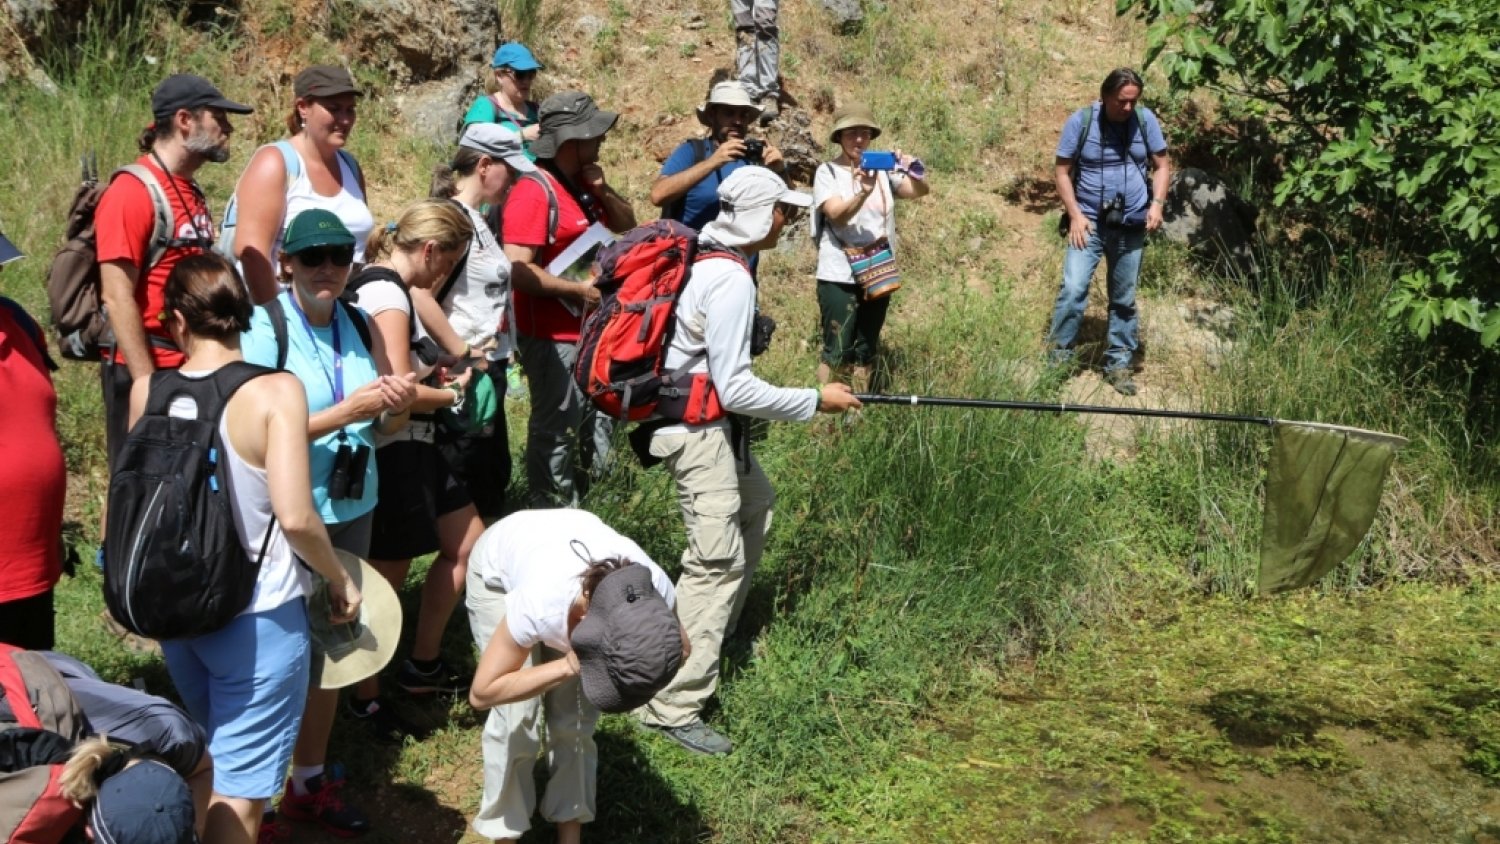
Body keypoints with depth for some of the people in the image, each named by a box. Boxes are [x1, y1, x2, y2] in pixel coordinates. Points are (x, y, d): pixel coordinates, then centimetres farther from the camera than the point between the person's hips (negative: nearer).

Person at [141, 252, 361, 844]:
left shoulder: (147, 393, -4)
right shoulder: (276, 391, -17)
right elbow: (294, 516, -23)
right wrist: (340, 580, -7)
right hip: (258, 618, -5)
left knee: (212, 761, 27)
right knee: (240, 790, 5)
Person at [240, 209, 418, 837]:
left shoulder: (358, 325, 3)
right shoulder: (264, 329, -13)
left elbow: (385, 428, 11)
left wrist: (398, 404, -12)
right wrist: (344, 412, -24)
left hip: (352, 509, 5)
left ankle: (312, 778, 30)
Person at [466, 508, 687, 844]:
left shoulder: (656, 590, -36)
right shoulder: (541, 607, -46)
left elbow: (681, 648, -11)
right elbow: (483, 691, -30)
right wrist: (568, 667, -40)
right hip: (499, 570, -3)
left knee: (574, 719, 0)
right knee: (516, 721, -9)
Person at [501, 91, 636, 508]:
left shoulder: (585, 182, 9)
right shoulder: (534, 192, -19)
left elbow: (627, 224, 15)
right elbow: (518, 270, -26)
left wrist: (602, 191, -3)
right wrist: (580, 290, -21)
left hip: (592, 329, 9)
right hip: (553, 336, -9)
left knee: (600, 414, 21)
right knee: (556, 429, 1)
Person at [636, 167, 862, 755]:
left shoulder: (708, 257, 7)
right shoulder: (731, 279, -22)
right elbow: (735, 388, -24)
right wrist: (816, 401, -15)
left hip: (710, 422, 11)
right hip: (697, 429, -11)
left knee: (755, 505, 28)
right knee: (718, 558, -12)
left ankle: (720, 631, 41)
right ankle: (674, 706, -11)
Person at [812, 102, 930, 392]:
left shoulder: (884, 169, 5)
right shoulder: (828, 172, -3)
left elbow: (920, 191, -8)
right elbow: (837, 214, -18)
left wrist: (914, 174, -30)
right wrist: (863, 193, -36)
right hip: (839, 275, -4)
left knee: (866, 351, 11)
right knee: (837, 351, -6)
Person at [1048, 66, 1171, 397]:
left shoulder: (1145, 119, -2)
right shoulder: (1081, 121, -8)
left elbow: (1162, 165, 7)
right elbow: (1062, 171, -4)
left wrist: (1156, 203, -9)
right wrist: (1075, 215, -13)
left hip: (1132, 225, 3)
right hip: (1089, 222, -2)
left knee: (1124, 299, 10)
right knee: (1073, 289, -16)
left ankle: (1119, 364, 21)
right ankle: (1057, 358, -6)